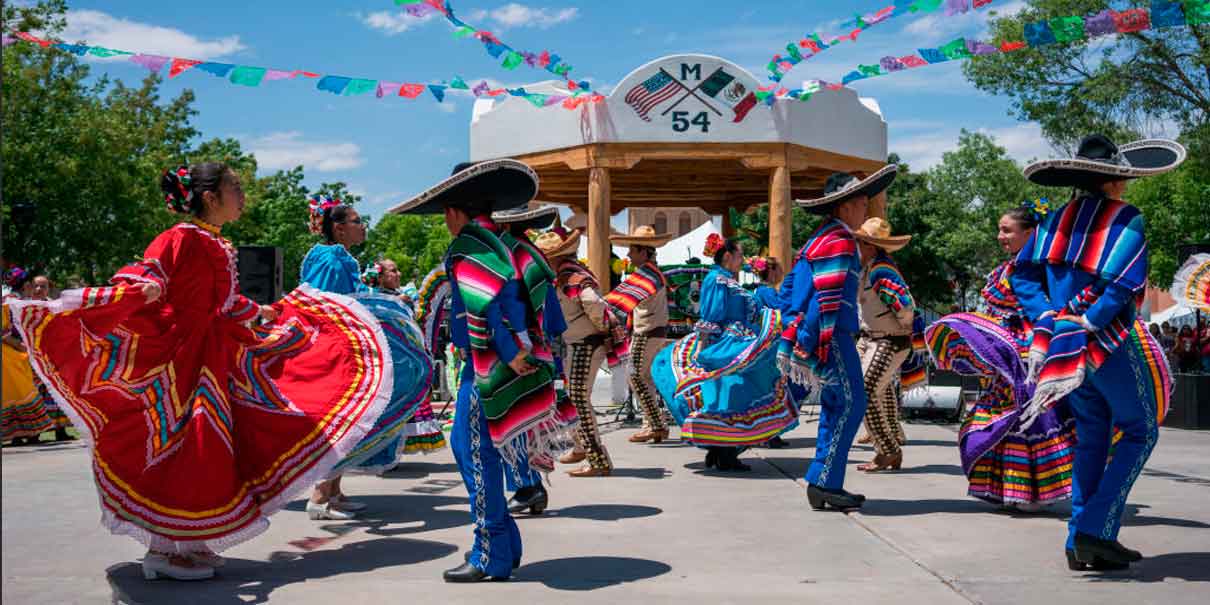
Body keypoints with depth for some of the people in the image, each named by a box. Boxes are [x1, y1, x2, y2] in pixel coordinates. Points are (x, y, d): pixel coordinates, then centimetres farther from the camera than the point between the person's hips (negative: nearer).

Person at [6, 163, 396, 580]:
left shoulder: (219, 248, 14)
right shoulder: (180, 238, -11)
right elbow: (139, 281, -22)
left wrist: (264, 314, 39)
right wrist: (145, 289, -44)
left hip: (216, 354, 9)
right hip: (179, 354, -9)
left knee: (209, 446, 9)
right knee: (180, 445, -6)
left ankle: (188, 544, 18)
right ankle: (163, 550, 4)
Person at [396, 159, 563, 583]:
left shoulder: (467, 246, -12)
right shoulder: (499, 243, 15)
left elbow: (483, 306, -24)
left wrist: (510, 357, -20)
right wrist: (518, 353, 17)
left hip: (487, 366, -9)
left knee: (478, 454, 0)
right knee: (464, 443, 18)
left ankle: (491, 558, 9)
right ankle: (504, 543, 25)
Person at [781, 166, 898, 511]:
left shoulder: (821, 238, 18)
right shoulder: (839, 241, -13)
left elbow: (790, 286, 22)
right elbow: (828, 297, -21)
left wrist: (798, 331, 22)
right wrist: (824, 343, -23)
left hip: (809, 335, 10)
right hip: (830, 336, -10)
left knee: (835, 405, 13)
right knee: (850, 404, -8)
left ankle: (824, 485, 15)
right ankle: (824, 483, -8)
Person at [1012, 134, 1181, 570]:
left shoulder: (1056, 220, 7)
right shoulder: (1127, 220, -8)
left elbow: (1022, 275, 1)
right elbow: (1122, 287, -20)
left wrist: (1049, 321, -5)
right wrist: (1085, 327, -16)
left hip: (1064, 344, 6)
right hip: (1111, 345, -6)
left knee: (1091, 435, 16)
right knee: (1141, 431, 10)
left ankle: (1080, 543, 15)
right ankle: (1096, 530, -1)